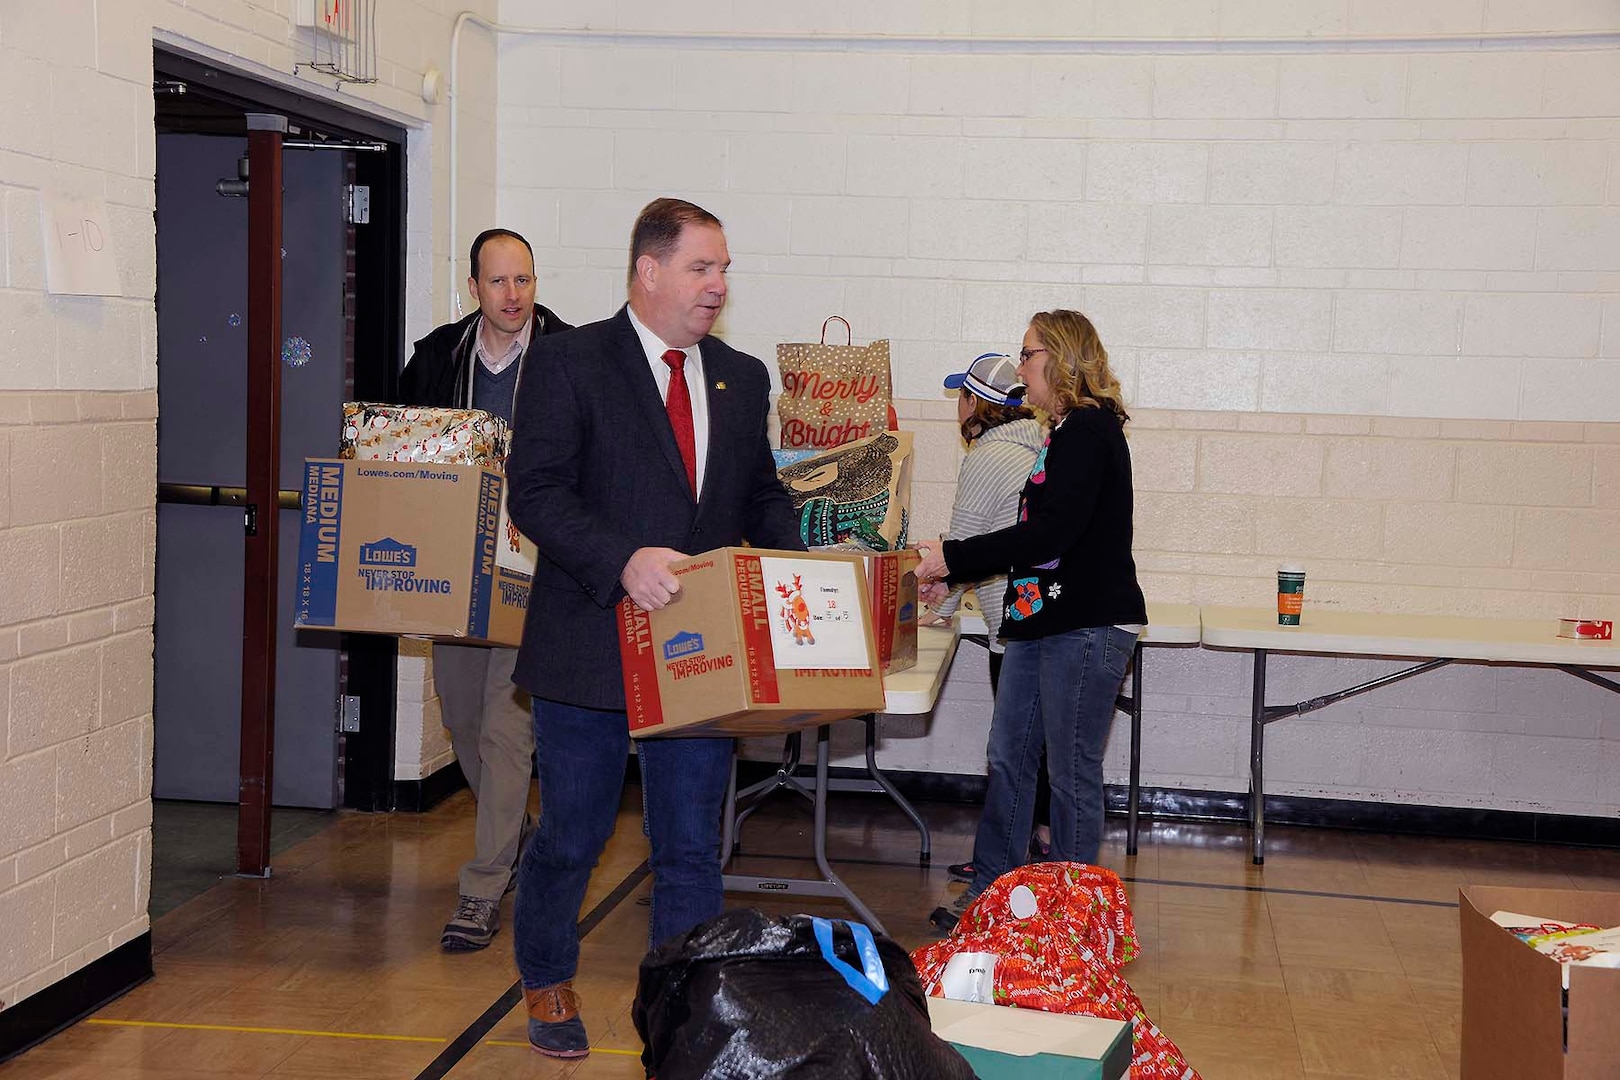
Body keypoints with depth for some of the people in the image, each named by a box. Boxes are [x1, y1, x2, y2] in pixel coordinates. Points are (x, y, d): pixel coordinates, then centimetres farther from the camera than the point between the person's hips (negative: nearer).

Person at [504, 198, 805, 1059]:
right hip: (590, 650, -3)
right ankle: (547, 985, 38)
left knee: (691, 847, 7)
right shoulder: (569, 363, -6)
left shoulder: (742, 379, 11)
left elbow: (763, 495, 16)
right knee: (572, 836, 13)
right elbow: (536, 492, -13)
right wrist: (623, 562, -26)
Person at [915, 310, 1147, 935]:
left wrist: (953, 558, -17)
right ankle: (987, 890, 21)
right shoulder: (1068, 432, 17)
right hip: (1040, 623, 10)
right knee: (1008, 759, 12)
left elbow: (1049, 533, -23)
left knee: (1073, 776, -1)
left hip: (1088, 627, -10)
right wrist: (950, 575, 21)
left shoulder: (1090, 430, -14)